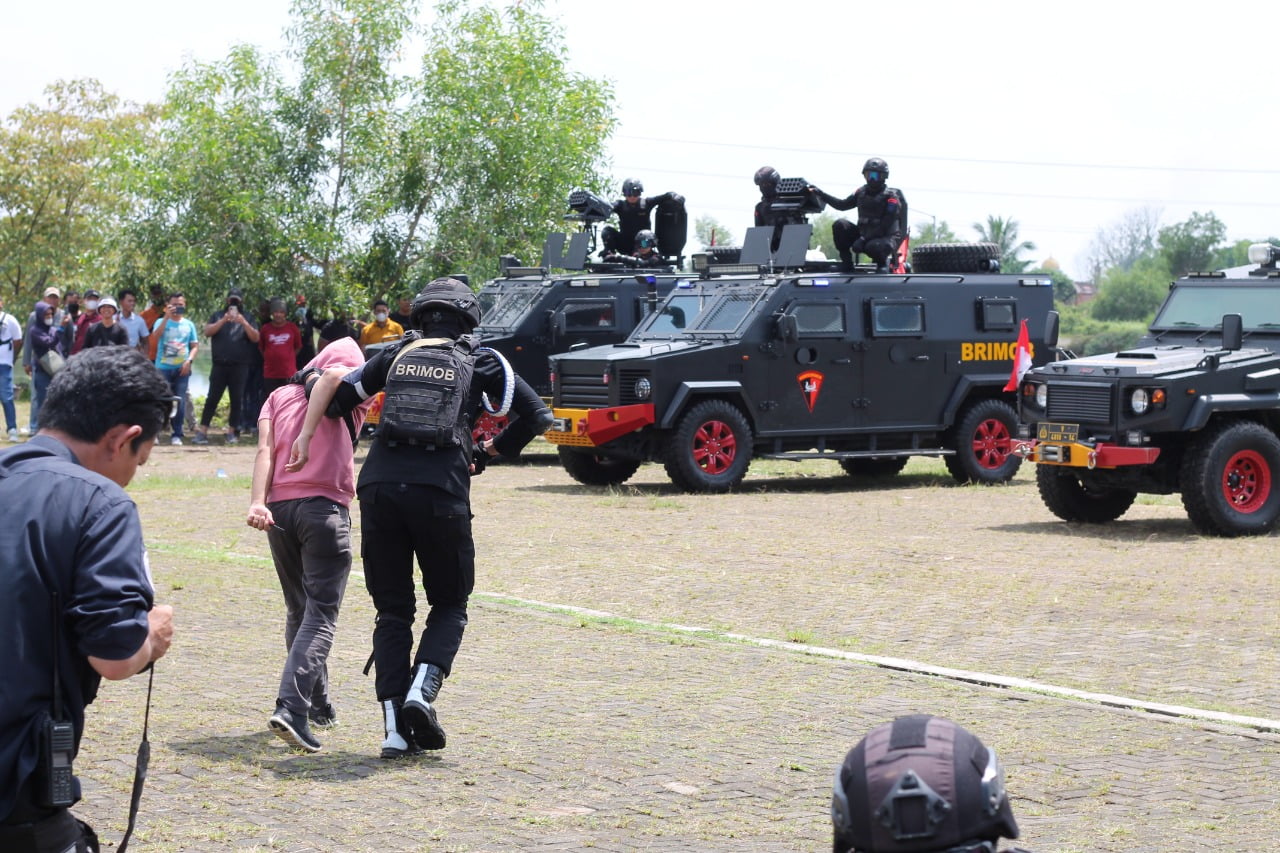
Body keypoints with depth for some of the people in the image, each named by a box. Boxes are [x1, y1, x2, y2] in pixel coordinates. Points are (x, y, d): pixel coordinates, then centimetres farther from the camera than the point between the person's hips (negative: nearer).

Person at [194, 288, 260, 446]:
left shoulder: (246, 319, 10)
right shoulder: (217, 316, 10)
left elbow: (255, 338, -1)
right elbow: (207, 332, -3)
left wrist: (244, 323, -16)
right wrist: (223, 321, -17)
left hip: (240, 366, 1)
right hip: (219, 365, -1)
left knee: (236, 400, 2)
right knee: (212, 398, -4)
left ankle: (232, 431, 9)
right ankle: (202, 432, -5)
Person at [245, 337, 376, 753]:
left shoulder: (280, 395, 19)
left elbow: (265, 449, 5)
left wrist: (257, 502, -7)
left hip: (278, 508, 4)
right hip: (325, 508, -4)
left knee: (298, 610, 18)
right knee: (320, 615, -6)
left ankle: (318, 704, 25)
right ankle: (291, 706, -22)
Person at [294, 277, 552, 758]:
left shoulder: (396, 355, 18)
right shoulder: (481, 362, 12)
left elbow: (338, 398, 18)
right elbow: (536, 416, 9)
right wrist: (489, 452, 20)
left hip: (379, 489, 2)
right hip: (441, 493, -2)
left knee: (392, 611, 11)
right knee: (449, 606, 15)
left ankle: (395, 727, 2)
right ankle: (421, 690, -8)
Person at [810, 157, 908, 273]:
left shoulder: (891, 197, -12)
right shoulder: (862, 192, 7)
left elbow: (886, 225, -19)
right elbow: (843, 205, 16)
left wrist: (864, 239, -27)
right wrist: (821, 194, 6)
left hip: (886, 237, -6)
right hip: (864, 234, 6)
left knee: (873, 246, -40)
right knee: (840, 225, -15)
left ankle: (883, 261, -3)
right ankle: (846, 262, -9)